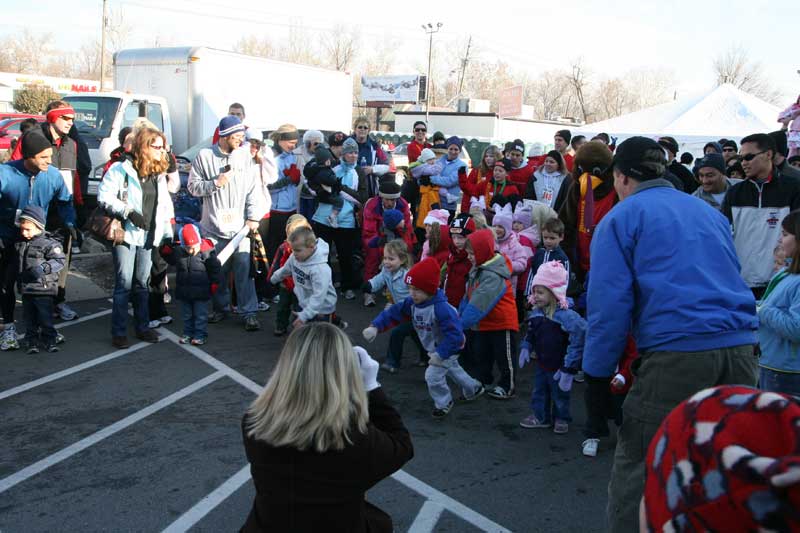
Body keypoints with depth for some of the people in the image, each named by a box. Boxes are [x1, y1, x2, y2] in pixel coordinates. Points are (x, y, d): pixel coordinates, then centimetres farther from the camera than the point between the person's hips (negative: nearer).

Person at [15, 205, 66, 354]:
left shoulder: (49, 243, -12)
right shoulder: (21, 243, 9)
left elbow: (60, 260, -19)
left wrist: (43, 267, -29)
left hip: (44, 289, -6)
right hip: (26, 288, 6)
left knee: (45, 316, -1)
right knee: (29, 317, 12)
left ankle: (48, 339, 11)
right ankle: (31, 340, 21)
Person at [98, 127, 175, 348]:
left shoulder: (159, 174, 14)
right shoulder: (121, 170, -8)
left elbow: (165, 207, 17)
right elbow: (104, 196, -14)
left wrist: (168, 234, 10)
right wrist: (128, 212, -19)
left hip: (149, 237, 6)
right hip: (126, 235, -6)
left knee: (142, 283, 12)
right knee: (124, 283, -7)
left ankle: (142, 327, 22)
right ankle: (119, 332, 2)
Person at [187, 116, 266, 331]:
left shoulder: (246, 156, 1)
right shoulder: (205, 156, 0)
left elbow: (254, 189, 0)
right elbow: (193, 186, 2)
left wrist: (253, 217, -7)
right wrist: (216, 183, -13)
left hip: (240, 225, -1)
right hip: (213, 225, 1)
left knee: (244, 269, -4)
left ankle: (249, 312, 3)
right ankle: (220, 308, 28)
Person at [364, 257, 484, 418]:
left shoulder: (441, 308, -39)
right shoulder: (411, 303, -16)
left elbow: (455, 334, -39)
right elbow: (393, 313, -14)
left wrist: (441, 354, -37)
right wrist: (375, 326, -28)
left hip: (448, 349, -9)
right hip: (434, 348, 9)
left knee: (433, 376, -10)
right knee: (452, 369, 28)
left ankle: (444, 403, 17)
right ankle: (474, 388, 53)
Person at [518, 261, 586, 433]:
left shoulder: (566, 315, -28)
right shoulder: (536, 313, -4)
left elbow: (579, 337, -28)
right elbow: (531, 334, 15)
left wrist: (569, 367, -26)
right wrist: (525, 348, 0)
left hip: (559, 366, -6)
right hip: (541, 363, 6)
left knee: (560, 394, 14)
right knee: (539, 390, 19)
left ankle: (561, 419, 34)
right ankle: (540, 416, 36)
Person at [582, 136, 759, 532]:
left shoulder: (620, 219, 4)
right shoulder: (710, 212, 22)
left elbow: (609, 305, -5)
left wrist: (597, 374, 0)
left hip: (676, 354, -6)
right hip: (739, 350, 6)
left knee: (634, 474, 4)